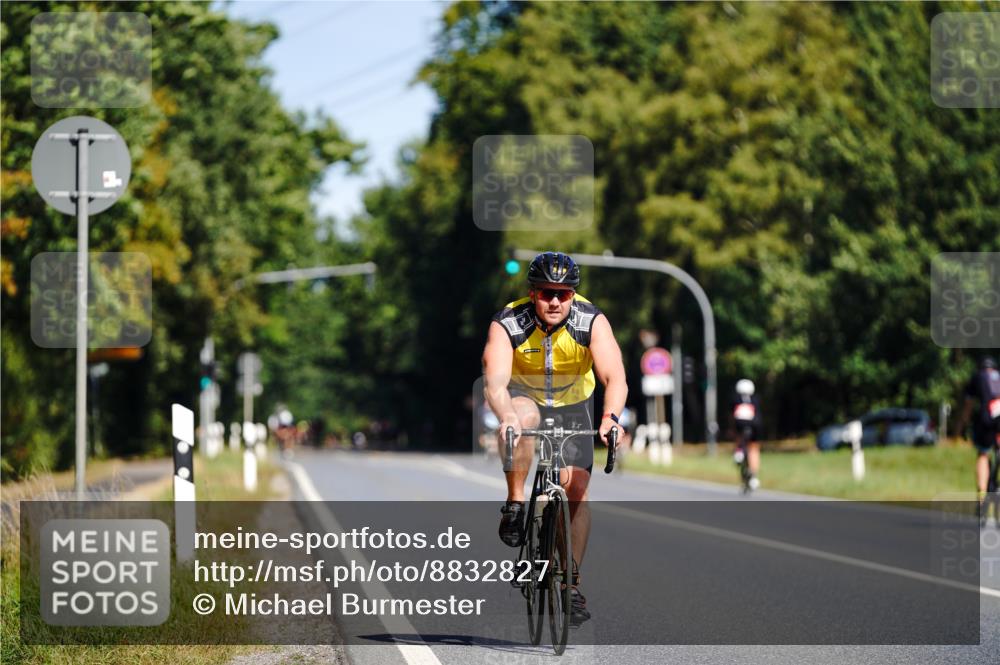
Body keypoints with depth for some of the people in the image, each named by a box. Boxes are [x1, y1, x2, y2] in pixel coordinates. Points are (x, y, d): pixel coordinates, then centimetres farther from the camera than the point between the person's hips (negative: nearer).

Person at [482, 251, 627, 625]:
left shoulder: (591, 321, -25)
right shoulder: (507, 324, -27)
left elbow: (615, 377, -34)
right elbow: (495, 381, -39)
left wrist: (610, 417, -54)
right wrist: (507, 418, -59)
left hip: (571, 406, 1)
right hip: (523, 397, -1)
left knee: (577, 486, -12)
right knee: (522, 417, -37)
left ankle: (572, 583, -2)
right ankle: (515, 506, -22)